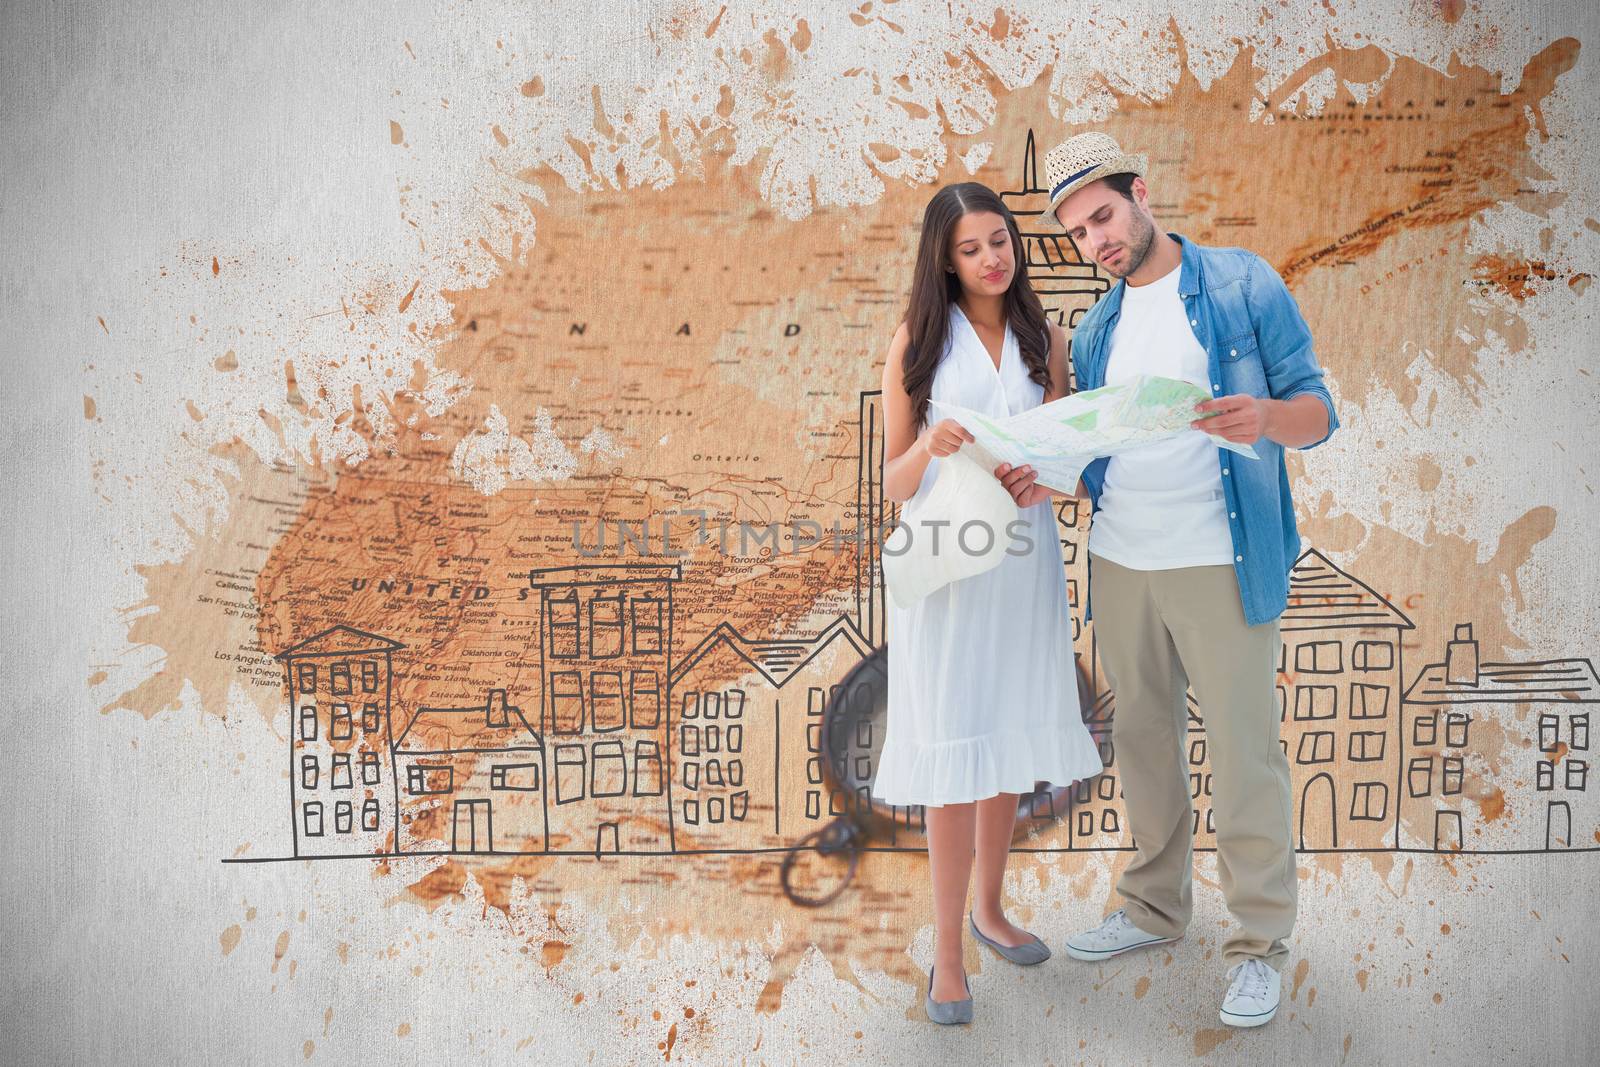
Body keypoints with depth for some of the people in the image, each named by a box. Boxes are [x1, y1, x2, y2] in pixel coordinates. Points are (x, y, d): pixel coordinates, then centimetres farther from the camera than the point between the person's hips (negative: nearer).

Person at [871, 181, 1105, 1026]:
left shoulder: (1046, 340, 9)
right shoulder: (917, 341, 0)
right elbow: (893, 481, -1)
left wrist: (1041, 479, -13)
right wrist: (929, 447, -22)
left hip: (1021, 561, 3)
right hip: (942, 566, -3)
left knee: (1009, 744, 12)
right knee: (954, 758, -3)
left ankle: (987, 907, 33)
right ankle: (947, 955, 9)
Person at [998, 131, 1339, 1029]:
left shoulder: (1242, 285, -1)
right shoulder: (1095, 331, 14)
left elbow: (1318, 410, -3)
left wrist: (1265, 416, -25)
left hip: (1221, 562, -5)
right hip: (1119, 561, 5)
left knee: (1245, 752, 1)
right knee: (1142, 741, 14)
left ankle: (1261, 942, 17)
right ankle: (1155, 906, 31)